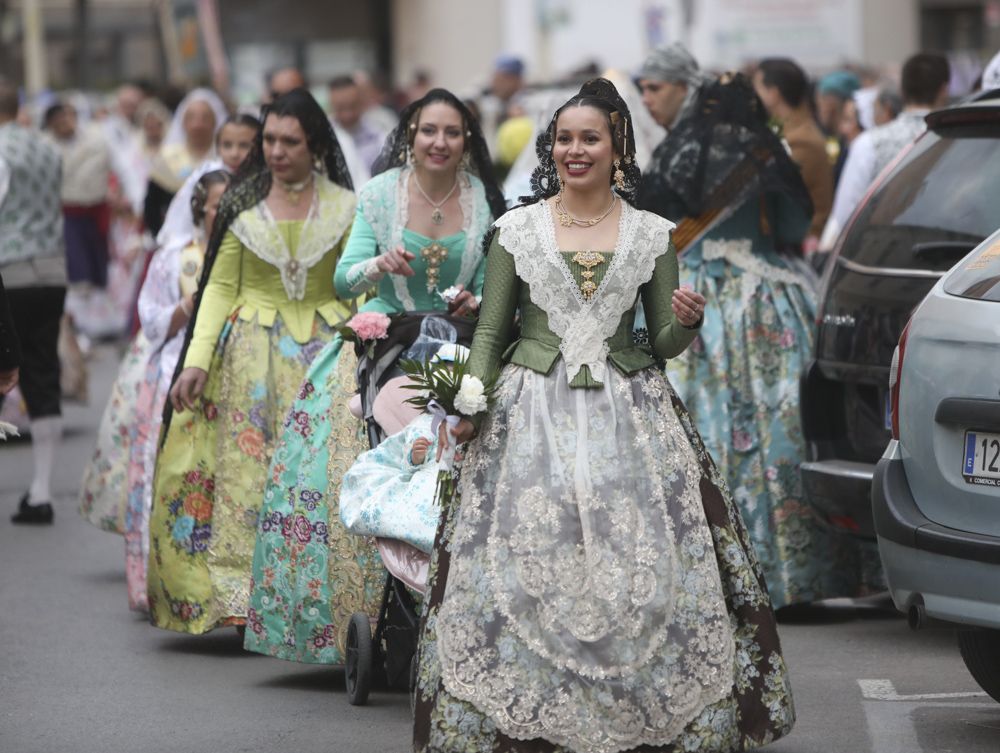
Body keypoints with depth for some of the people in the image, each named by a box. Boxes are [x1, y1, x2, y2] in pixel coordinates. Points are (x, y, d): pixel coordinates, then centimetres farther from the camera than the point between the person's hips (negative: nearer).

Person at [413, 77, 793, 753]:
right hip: (532, 412, 0)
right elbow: (491, 332, 9)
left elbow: (664, 343, 9)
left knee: (646, 566, -5)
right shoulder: (517, 229, 6)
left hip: (629, 412, 0)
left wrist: (687, 322, -13)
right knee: (519, 566, -6)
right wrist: (471, 404, -6)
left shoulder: (652, 235, 7)